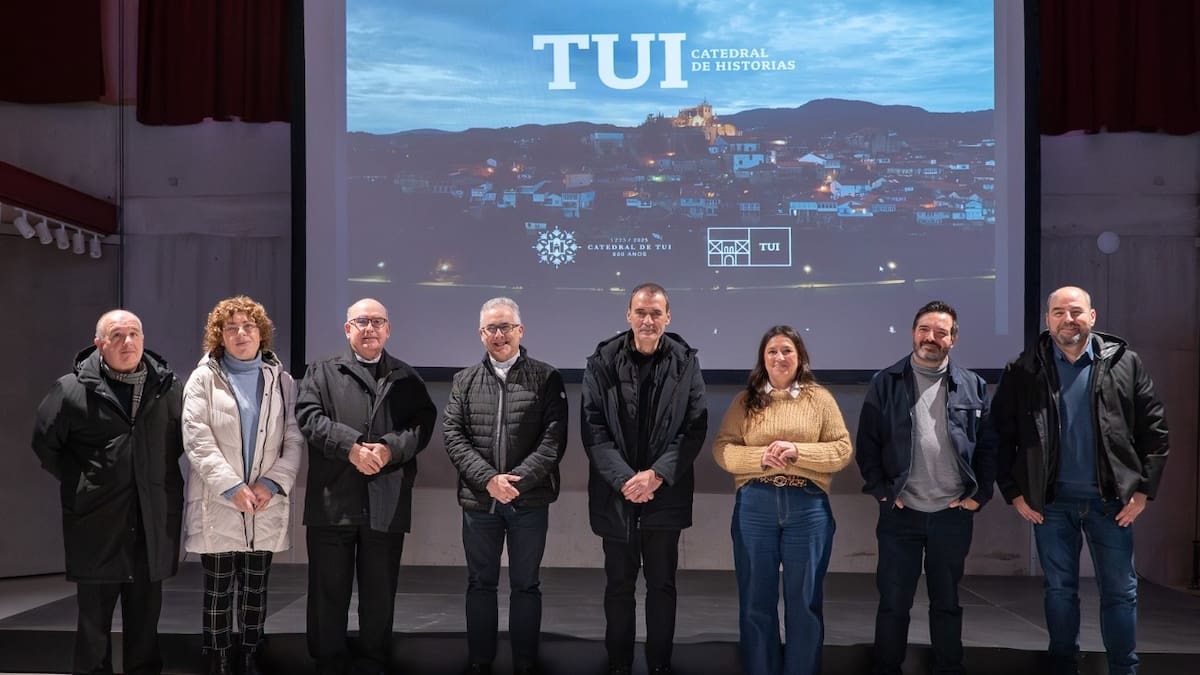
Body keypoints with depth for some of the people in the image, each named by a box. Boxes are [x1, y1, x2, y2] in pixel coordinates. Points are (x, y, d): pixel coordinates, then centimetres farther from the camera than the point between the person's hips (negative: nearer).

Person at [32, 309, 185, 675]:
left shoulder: (168, 386, 4)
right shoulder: (71, 389, -5)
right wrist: (79, 484, 1)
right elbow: (45, 444, 4)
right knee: (94, 617, 8)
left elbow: (184, 437, 17)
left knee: (146, 615, 14)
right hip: (97, 524, -2)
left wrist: (159, 477, 8)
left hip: (153, 524, 3)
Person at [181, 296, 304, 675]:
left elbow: (295, 439, 3)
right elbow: (197, 440, -8)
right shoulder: (204, 378, 2)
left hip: (265, 505, 2)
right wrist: (232, 488, -16)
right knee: (218, 592, 4)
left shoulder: (281, 380, 8)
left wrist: (272, 483, -11)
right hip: (218, 506, -2)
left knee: (256, 591, 9)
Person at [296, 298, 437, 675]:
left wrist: (390, 448, -18)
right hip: (332, 501, -1)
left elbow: (423, 423, 1)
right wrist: (351, 446, -19)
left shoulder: (407, 379, 13)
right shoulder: (322, 373, 10)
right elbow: (309, 417, -6)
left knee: (380, 593, 10)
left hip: (387, 505, 1)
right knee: (328, 591, 7)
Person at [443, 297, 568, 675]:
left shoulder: (546, 378, 0)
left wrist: (518, 479, -17)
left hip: (529, 500, -2)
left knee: (525, 585, 8)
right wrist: (488, 478, -14)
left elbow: (554, 437, -8)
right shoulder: (464, 381, 8)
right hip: (478, 499, 2)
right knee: (480, 583, 11)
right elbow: (453, 435, 0)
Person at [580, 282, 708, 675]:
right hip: (616, 491, 0)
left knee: (662, 583, 10)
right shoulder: (602, 362, -3)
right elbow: (593, 429, -6)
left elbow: (695, 428, -5)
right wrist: (624, 479, -16)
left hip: (665, 492, 0)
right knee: (619, 584, 11)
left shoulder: (686, 363, -1)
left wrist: (657, 474, -15)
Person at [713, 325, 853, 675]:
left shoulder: (820, 398, 5)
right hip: (754, 506, 1)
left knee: (804, 601, 9)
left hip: (808, 507, -1)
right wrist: (760, 456, -16)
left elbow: (842, 450, -1)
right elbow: (722, 449, 1)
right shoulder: (745, 400, 6)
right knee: (756, 601, 10)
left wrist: (798, 452, -15)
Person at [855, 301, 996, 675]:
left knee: (947, 602, 14)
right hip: (901, 513, -1)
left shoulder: (973, 386, 3)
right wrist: (880, 489, -5)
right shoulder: (885, 382, -1)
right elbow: (866, 443, 1)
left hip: (953, 514, 1)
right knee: (893, 603, 6)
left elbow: (989, 445, 7)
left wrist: (980, 494, 1)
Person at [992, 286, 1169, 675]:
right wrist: (1014, 493, -1)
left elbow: (1154, 429, 1)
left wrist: (1144, 489, -3)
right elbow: (1001, 434, 1)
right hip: (1051, 501, 0)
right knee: (1059, 590, 11)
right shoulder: (1024, 372, -2)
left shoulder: (1124, 363, -1)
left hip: (1111, 499, 0)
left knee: (1120, 592, 8)